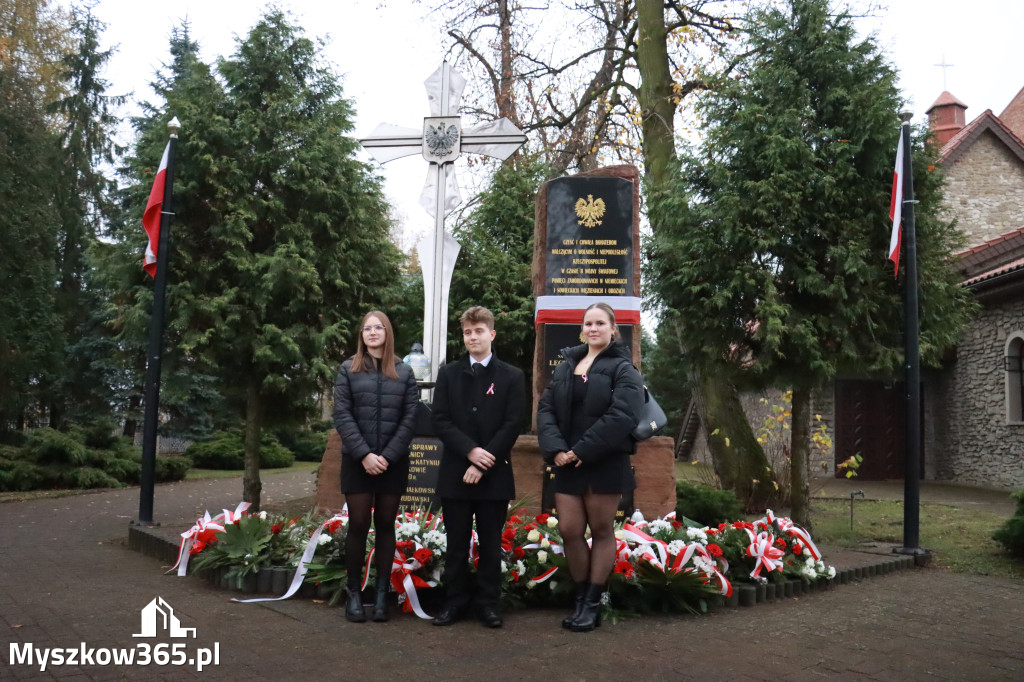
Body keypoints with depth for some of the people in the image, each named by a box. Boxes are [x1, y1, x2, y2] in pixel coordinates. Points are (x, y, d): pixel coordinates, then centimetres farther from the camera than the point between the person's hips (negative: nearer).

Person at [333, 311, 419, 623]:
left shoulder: (404, 372, 6)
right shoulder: (348, 370, 4)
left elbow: (410, 418, 1)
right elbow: (342, 415, -3)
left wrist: (388, 456, -10)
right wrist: (364, 454, -14)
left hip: (393, 462, 1)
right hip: (357, 461, -1)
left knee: (385, 525, 6)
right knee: (358, 525, 0)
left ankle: (382, 594, 12)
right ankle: (354, 593, 11)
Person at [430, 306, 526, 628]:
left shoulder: (512, 376, 2)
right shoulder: (448, 374, 8)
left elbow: (512, 425, -5)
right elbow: (440, 420, 0)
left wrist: (483, 463, -12)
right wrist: (470, 450, -14)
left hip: (495, 476, -1)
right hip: (455, 473, 2)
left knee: (491, 544, 7)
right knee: (456, 544, 8)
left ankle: (488, 603, 17)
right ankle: (455, 601, 19)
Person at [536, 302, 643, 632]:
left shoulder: (623, 369, -2)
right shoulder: (565, 366, 13)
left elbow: (622, 416, -16)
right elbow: (545, 409, 6)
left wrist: (583, 451, -18)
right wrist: (555, 449, -11)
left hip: (605, 464, -4)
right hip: (566, 464, 4)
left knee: (601, 531, 5)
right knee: (569, 531, 3)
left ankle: (593, 603, 16)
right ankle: (581, 596, 20)